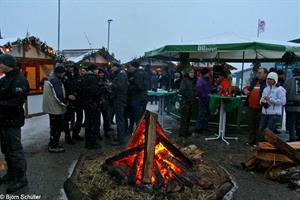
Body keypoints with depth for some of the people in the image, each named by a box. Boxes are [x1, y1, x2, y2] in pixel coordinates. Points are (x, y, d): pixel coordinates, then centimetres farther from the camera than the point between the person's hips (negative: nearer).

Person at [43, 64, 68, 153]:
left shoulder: (51, 78, 14)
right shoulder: (55, 80, -20)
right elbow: (58, 95, -24)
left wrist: (64, 102, 16)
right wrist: (65, 103, -12)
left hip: (52, 107, 10)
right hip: (55, 108, -10)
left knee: (55, 126, 20)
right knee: (56, 127, -1)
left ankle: (54, 143, 31)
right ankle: (53, 146, 8)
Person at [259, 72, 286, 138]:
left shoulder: (280, 89, -5)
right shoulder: (266, 89, 17)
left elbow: (283, 101, -13)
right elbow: (262, 99, 21)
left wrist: (270, 99, -17)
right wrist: (262, 101, -3)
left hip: (274, 114, -6)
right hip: (265, 113, 6)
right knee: (261, 130, 4)